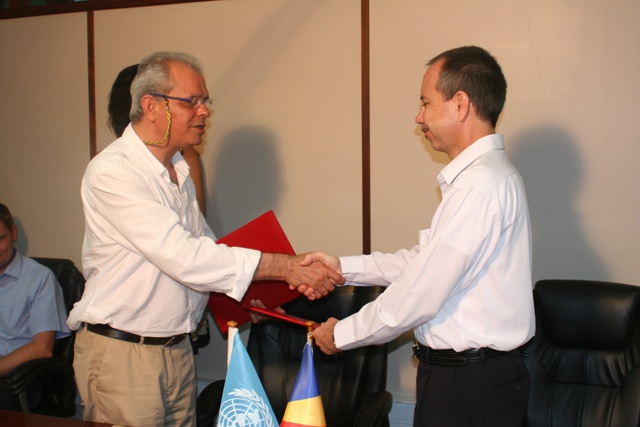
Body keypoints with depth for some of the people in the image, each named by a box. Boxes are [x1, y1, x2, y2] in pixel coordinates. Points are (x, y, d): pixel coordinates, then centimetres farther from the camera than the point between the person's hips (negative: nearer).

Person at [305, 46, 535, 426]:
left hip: (471, 386, -9)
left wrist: (341, 334, -8)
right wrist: (343, 266, 10)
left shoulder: (480, 185, -23)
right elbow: (423, 259, 14)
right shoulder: (485, 174, 11)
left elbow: (419, 295, -22)